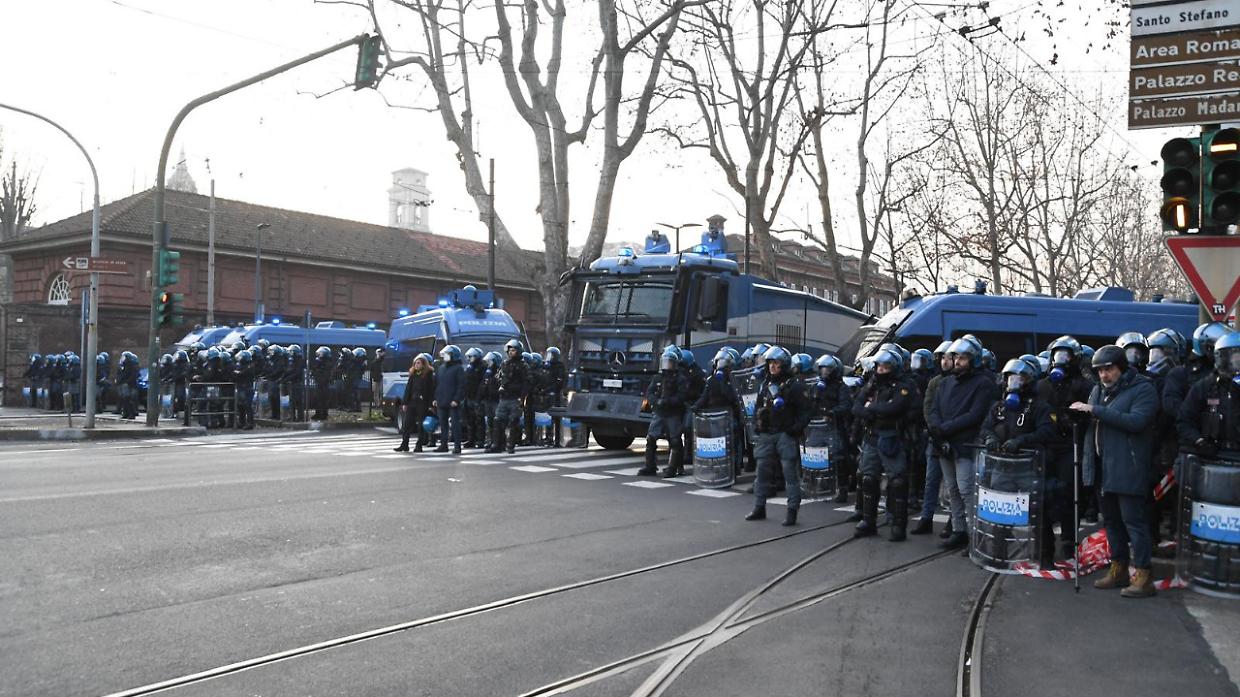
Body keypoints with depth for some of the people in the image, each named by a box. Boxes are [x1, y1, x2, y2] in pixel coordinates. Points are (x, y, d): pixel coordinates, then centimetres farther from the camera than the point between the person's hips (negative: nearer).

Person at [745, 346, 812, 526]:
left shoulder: (794, 386, -5)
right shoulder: (765, 384, 13)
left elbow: (806, 411, -5)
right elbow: (757, 407, 22)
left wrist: (796, 428, -14)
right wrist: (756, 427, 11)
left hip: (785, 435, -6)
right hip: (766, 435, 6)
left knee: (790, 472, -5)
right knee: (763, 471, 9)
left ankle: (792, 510, -1)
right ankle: (759, 508, 18)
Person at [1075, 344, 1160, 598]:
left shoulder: (1143, 389, -8)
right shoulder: (1098, 390, 15)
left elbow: (1137, 421, -22)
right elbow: (1091, 423, 23)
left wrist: (1096, 411, -22)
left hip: (1127, 469, -8)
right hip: (1102, 469, 8)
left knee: (1133, 521, -5)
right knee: (1111, 521, 15)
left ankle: (1143, 577, 0)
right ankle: (1118, 570, 26)